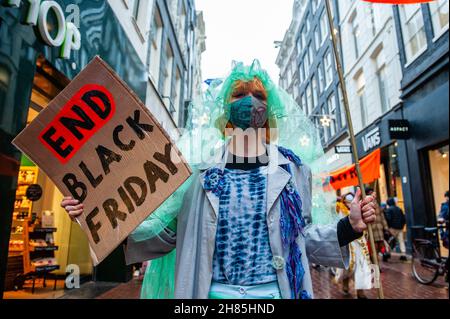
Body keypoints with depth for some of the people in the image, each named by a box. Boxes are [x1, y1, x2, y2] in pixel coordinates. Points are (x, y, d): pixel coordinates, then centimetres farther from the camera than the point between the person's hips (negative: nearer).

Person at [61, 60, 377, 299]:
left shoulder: (292, 167, 2)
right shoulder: (200, 164, -1)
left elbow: (302, 236, 6)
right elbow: (164, 230, 1)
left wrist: (349, 227, -9)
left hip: (275, 293, 1)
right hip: (210, 293, 0)